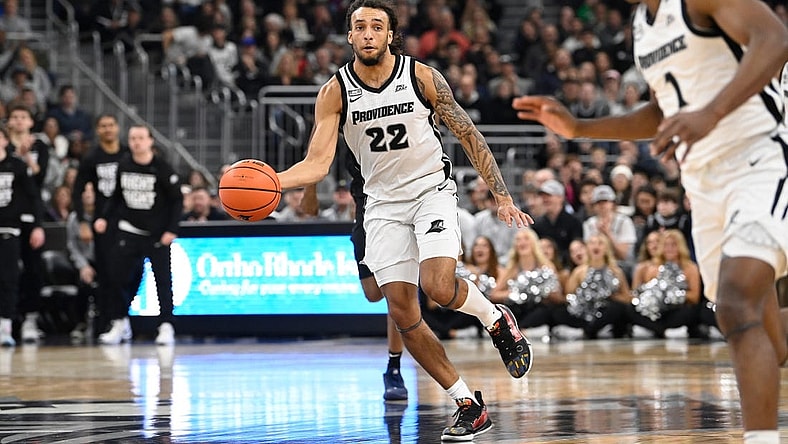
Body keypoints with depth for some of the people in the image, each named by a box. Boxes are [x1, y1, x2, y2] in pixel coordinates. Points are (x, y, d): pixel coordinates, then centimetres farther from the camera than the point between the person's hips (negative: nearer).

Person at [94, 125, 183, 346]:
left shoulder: (162, 168, -9)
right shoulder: (123, 166, 3)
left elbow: (177, 200, -6)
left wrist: (171, 230, -12)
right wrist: (104, 217, 2)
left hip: (157, 234, -4)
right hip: (129, 230, 4)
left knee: (163, 280, -5)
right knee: (116, 278, -1)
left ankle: (166, 327, 2)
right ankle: (120, 325, 12)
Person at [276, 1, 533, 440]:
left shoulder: (421, 76, -10)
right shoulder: (336, 92, -6)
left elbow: (469, 136, -3)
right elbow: (317, 164, -9)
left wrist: (503, 197, -7)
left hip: (433, 190, -3)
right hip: (384, 203, 3)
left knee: (438, 286, -27)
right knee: (403, 313, -5)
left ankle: (497, 319, 7)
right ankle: (470, 406, 6)